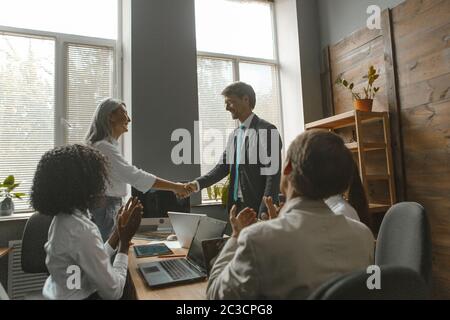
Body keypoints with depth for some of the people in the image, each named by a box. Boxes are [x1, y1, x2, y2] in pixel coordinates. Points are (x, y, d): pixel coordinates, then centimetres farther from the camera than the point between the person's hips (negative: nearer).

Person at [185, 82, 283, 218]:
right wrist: (198, 184, -4)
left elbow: (273, 175, -14)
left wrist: (264, 213, -18)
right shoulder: (234, 135, 11)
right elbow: (223, 166, 10)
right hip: (236, 206, 6)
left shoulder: (267, 130, -10)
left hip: (258, 207, -6)